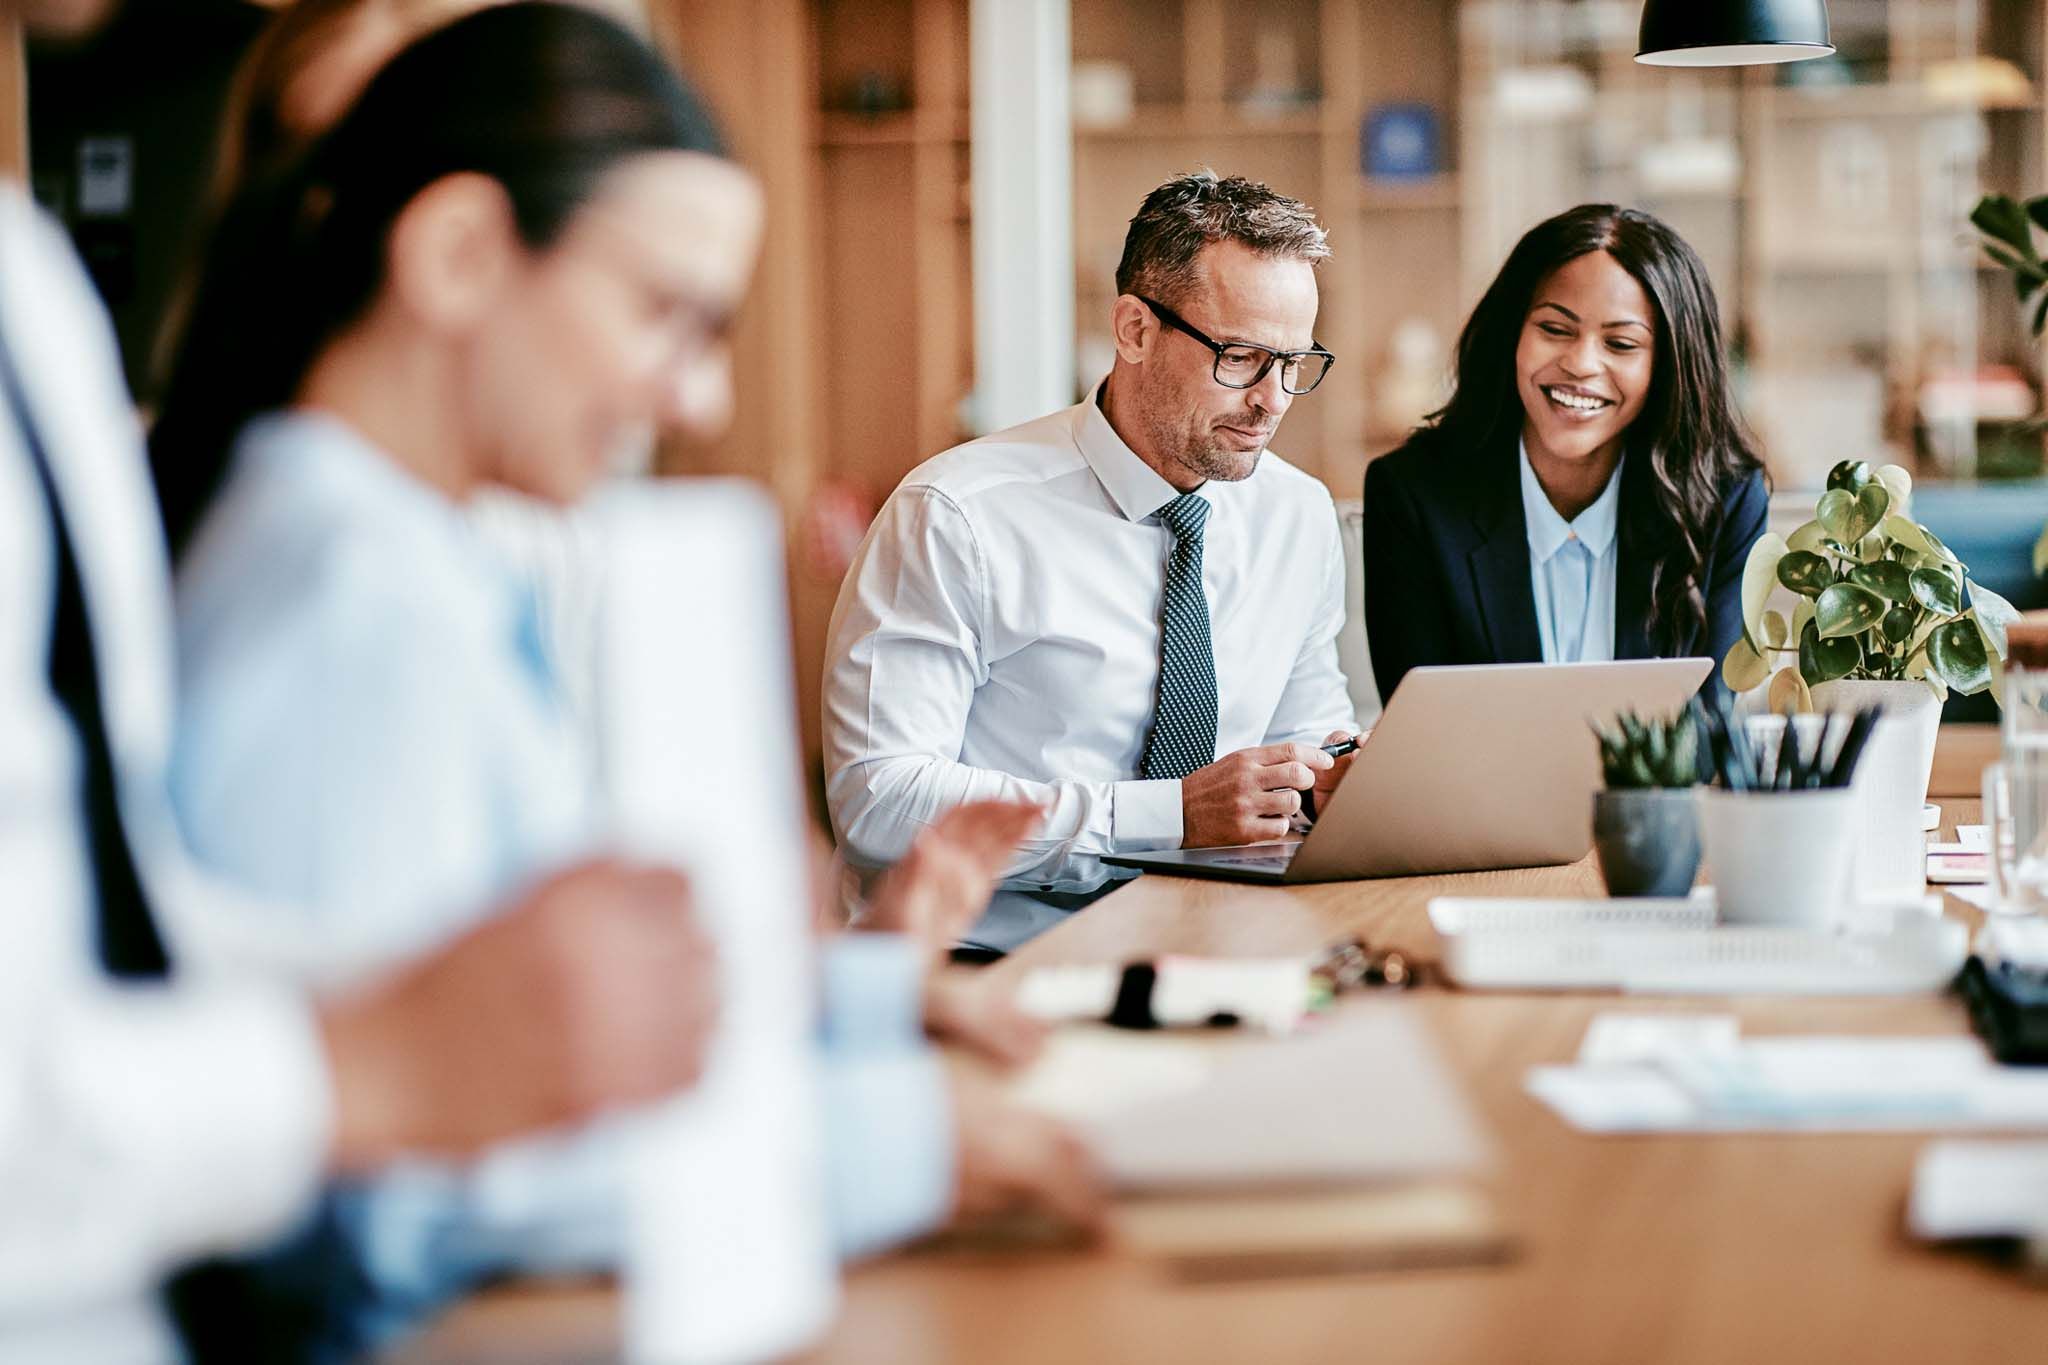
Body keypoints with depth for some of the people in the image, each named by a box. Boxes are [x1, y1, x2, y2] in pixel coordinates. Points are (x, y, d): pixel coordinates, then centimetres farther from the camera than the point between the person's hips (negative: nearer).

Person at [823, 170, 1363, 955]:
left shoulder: (1301, 518, 11)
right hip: (991, 958, -5)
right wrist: (1169, 814, -21)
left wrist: (1345, 777, -2)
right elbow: (877, 801, -16)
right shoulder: (959, 519, -9)